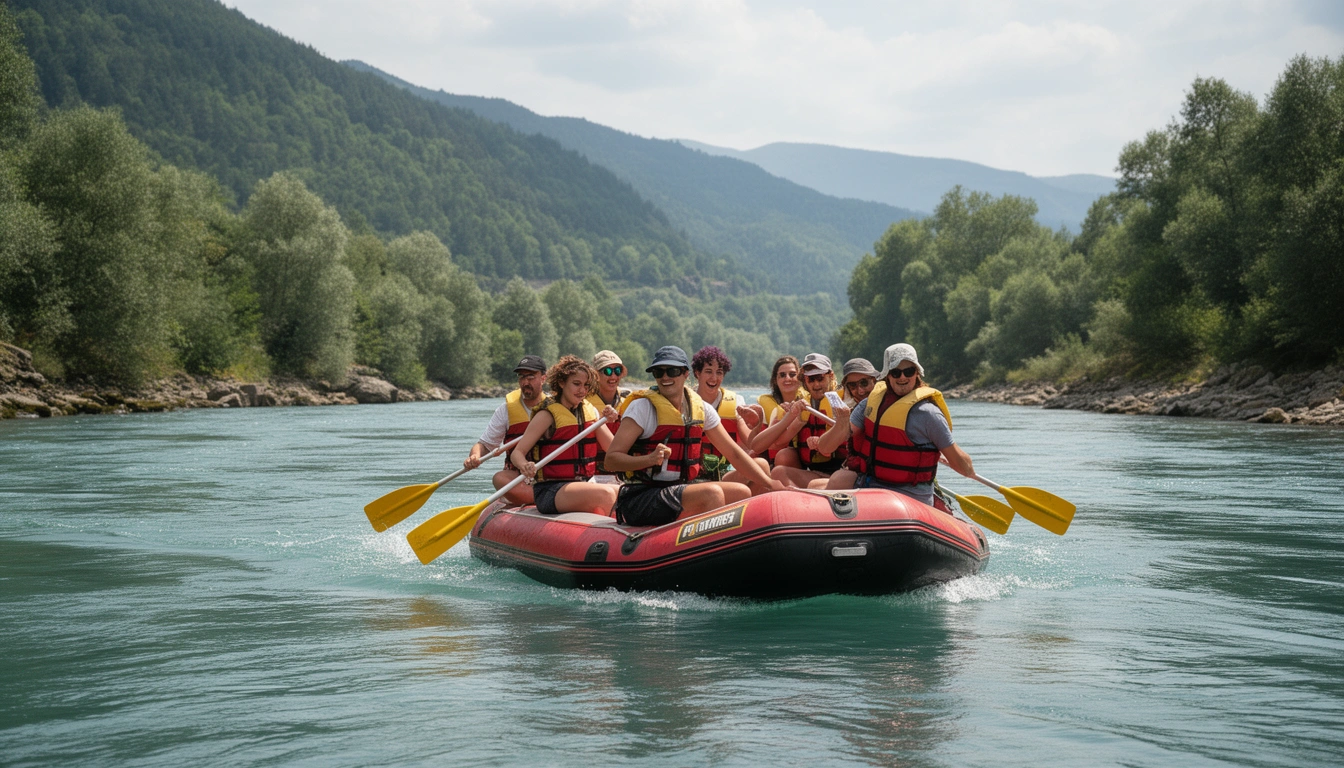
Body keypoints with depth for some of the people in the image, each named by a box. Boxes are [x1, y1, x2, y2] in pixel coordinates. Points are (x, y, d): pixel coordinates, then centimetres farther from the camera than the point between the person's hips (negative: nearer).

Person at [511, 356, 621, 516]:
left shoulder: (591, 411, 13)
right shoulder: (547, 415, -5)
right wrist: (525, 466, -32)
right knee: (606, 494, -31)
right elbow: (517, 452, -9)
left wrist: (605, 422, -10)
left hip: (584, 485, 6)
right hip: (550, 491, -6)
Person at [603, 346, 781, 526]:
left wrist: (770, 484, 5)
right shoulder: (642, 407, -9)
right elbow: (611, 460, -15)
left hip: (678, 490, 7)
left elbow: (734, 453, 14)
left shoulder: (700, 408, 8)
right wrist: (649, 459, -32)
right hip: (638, 500, -7)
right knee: (711, 493, -26)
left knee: (742, 493, -3)